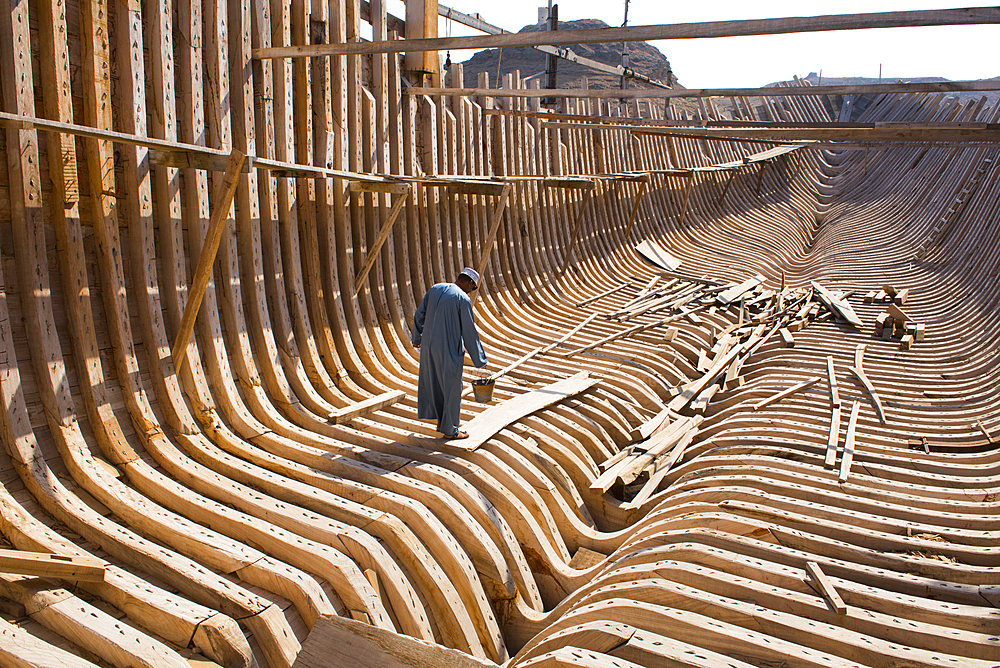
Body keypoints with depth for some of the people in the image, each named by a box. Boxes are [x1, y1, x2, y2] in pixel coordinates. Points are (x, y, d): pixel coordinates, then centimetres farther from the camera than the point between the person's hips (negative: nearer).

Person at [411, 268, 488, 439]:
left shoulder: (435, 289, 6)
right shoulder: (463, 299, -13)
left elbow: (418, 315, 14)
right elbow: (469, 332, -12)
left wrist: (416, 337, 29)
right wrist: (479, 360, -5)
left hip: (429, 346, 7)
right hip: (449, 350, -6)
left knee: (434, 383, 19)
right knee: (451, 388, 7)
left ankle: (442, 421, 27)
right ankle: (449, 429, 17)